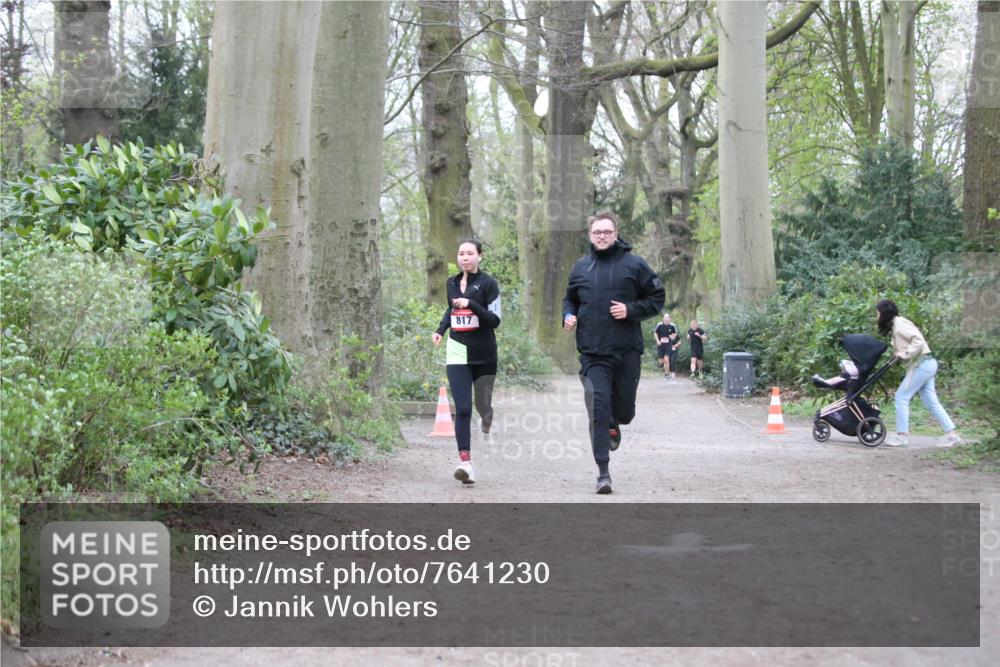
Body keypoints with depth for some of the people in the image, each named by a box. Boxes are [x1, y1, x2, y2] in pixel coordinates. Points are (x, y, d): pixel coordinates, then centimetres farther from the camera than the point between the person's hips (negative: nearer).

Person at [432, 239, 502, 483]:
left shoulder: (488, 283, -6)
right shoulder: (452, 283, 9)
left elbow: (495, 320, -13)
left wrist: (471, 304, -24)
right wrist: (440, 329, 14)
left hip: (484, 355, -2)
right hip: (458, 353, 2)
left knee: (482, 405, 11)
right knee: (462, 409, -11)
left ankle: (487, 417, 50)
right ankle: (465, 461, -17)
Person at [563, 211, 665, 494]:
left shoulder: (634, 264, 1)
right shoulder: (581, 267, 9)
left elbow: (656, 299, 4)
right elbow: (570, 299, 24)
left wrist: (631, 310, -11)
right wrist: (568, 315, 2)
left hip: (627, 350, 0)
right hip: (593, 353, 1)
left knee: (624, 409, 10)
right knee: (598, 409, -9)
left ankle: (614, 424, 48)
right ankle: (603, 473, -7)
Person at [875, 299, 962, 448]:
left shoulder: (899, 324, -12)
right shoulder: (895, 325, 17)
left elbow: (918, 341, -21)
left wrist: (904, 355, -21)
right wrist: (897, 353, -1)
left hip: (921, 365, -10)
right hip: (926, 365, 10)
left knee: (901, 397, -5)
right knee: (931, 401, 10)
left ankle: (900, 435, -1)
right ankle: (951, 434, 10)